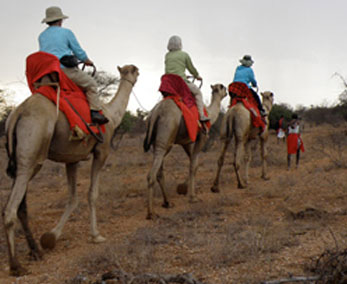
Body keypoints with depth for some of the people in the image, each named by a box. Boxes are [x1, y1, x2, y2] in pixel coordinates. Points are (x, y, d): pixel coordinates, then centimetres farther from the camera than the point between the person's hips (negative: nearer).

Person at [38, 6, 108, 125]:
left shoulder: (42, 36, 15)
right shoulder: (66, 32, 1)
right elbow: (79, 52, 4)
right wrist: (87, 61, 22)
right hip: (66, 70, -6)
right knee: (91, 84, 8)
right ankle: (95, 112, -4)